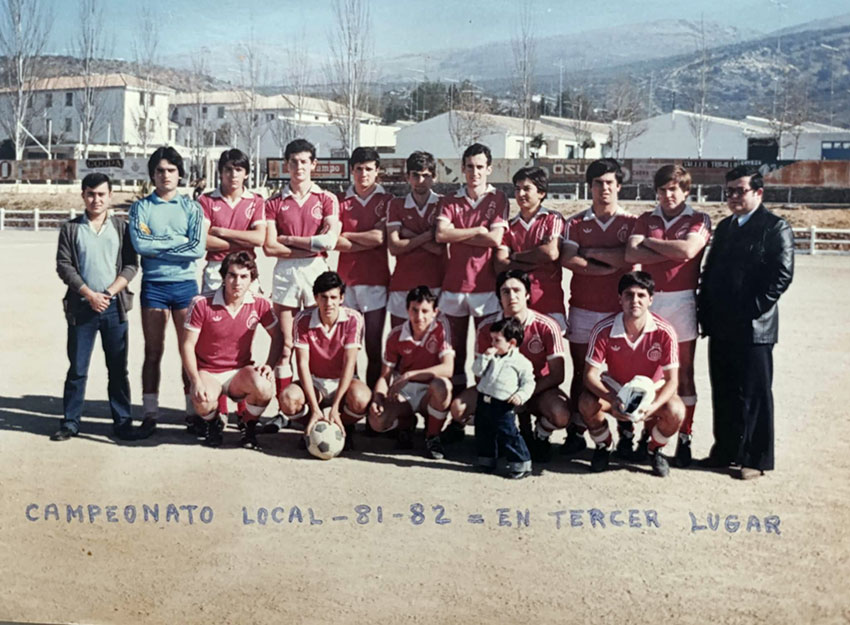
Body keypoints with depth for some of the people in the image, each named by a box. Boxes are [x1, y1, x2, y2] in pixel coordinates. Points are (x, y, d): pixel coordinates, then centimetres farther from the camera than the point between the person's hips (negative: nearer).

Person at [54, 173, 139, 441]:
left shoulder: (121, 227, 7)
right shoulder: (70, 228, 5)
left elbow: (131, 265, 2)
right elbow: (63, 266, -1)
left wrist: (109, 292, -10)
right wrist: (90, 295, -10)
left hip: (114, 307, 1)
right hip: (81, 306, 0)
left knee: (118, 368, 5)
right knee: (77, 369, 4)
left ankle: (123, 421, 11)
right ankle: (70, 422, 13)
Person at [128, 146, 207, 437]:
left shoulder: (191, 207, 6)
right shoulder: (141, 206, 6)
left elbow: (198, 248, -8)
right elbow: (139, 243, -10)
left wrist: (157, 245, -9)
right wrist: (178, 241, -8)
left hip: (186, 284, 0)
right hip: (153, 285, 0)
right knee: (153, 352, 4)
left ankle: (193, 411, 9)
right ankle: (150, 414, 10)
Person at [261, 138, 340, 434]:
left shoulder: (327, 200, 6)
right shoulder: (275, 202, 9)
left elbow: (329, 240, -7)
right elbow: (269, 247, -1)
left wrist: (288, 238, -3)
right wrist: (310, 247, -6)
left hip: (317, 271, -1)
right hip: (285, 273, 1)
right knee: (285, 345, 2)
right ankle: (283, 411, 6)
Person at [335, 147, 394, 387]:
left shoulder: (386, 201, 5)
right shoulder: (341, 201, 9)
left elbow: (379, 236, -10)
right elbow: (335, 242, -2)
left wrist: (345, 235, -1)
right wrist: (367, 243, -9)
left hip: (375, 279, -1)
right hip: (346, 278, 1)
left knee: (374, 347, 2)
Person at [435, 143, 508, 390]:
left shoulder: (498, 199, 3)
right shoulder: (450, 201, 9)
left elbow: (495, 239, -11)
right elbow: (441, 234, -9)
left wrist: (457, 235, -4)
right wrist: (478, 231, -8)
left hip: (485, 284, -2)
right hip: (454, 283, 2)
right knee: (456, 346, 8)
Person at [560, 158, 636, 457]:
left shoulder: (631, 223, 5)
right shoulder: (576, 223, 8)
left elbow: (630, 257, -13)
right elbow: (567, 259, -8)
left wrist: (591, 252, -8)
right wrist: (609, 267, -12)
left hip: (619, 310, -1)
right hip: (582, 309, 1)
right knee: (581, 372, 5)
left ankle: (626, 434, 9)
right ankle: (576, 433, 11)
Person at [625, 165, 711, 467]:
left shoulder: (699, 220, 5)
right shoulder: (645, 220, 13)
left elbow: (687, 249, -15)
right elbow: (631, 254, -4)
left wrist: (650, 242, -3)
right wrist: (671, 252, -11)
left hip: (681, 302, -2)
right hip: (648, 300, 3)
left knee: (683, 373, 1)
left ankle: (684, 438, 6)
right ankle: (647, 434, 13)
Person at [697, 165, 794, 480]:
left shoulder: (776, 228, -5)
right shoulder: (724, 227, 17)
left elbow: (782, 275, -12)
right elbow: (709, 271, 17)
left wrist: (751, 311, -16)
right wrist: (705, 312, 7)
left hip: (753, 328, -7)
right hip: (720, 327, 7)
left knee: (753, 394, 1)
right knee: (723, 392, 14)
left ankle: (756, 458, 10)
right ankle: (725, 449, 26)